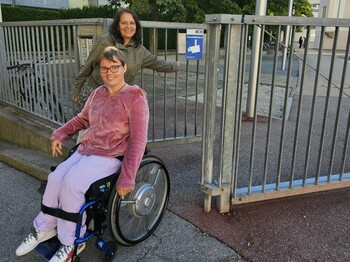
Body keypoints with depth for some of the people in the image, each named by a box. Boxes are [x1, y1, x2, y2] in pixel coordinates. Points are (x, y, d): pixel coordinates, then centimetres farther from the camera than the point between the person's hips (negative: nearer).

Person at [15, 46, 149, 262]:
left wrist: (127, 178, -22)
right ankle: (45, 228, 11)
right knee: (55, 178, -13)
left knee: (71, 184, -24)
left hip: (111, 157, -6)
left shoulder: (135, 97, -12)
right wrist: (59, 134, 12)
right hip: (85, 150, 6)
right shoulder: (97, 93, 8)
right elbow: (82, 119, 26)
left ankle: (71, 242, -3)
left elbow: (138, 140, -17)